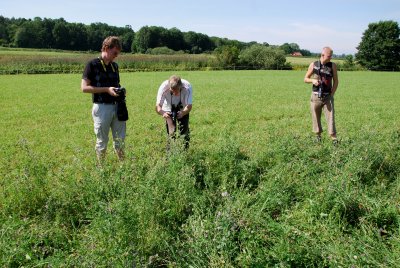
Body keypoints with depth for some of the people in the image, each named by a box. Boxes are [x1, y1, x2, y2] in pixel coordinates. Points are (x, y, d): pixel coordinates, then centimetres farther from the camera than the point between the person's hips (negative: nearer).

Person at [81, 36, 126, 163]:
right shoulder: (92, 64, -7)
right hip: (102, 107, -6)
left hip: (117, 106, 6)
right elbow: (84, 87, -12)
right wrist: (107, 89, -19)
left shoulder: (114, 65, 12)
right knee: (102, 141, 7)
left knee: (120, 139, 11)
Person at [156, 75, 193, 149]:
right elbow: (158, 106, -35)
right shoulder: (163, 87, -35)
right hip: (168, 109, 0)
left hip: (183, 108, 0)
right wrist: (162, 113, -57)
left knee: (184, 129, -5)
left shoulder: (187, 87, -36)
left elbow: (189, 106, -34)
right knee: (170, 131, -5)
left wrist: (183, 113, -55)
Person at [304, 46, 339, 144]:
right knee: (316, 117, 8)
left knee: (330, 117, -6)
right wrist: (312, 80, -16)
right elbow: (305, 79, 5)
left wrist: (332, 94, -3)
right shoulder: (313, 65, -1)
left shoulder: (333, 65, -1)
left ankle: (333, 137, -1)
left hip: (328, 96, 0)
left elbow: (336, 81, 6)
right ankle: (317, 135, 24)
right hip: (316, 96, 0)